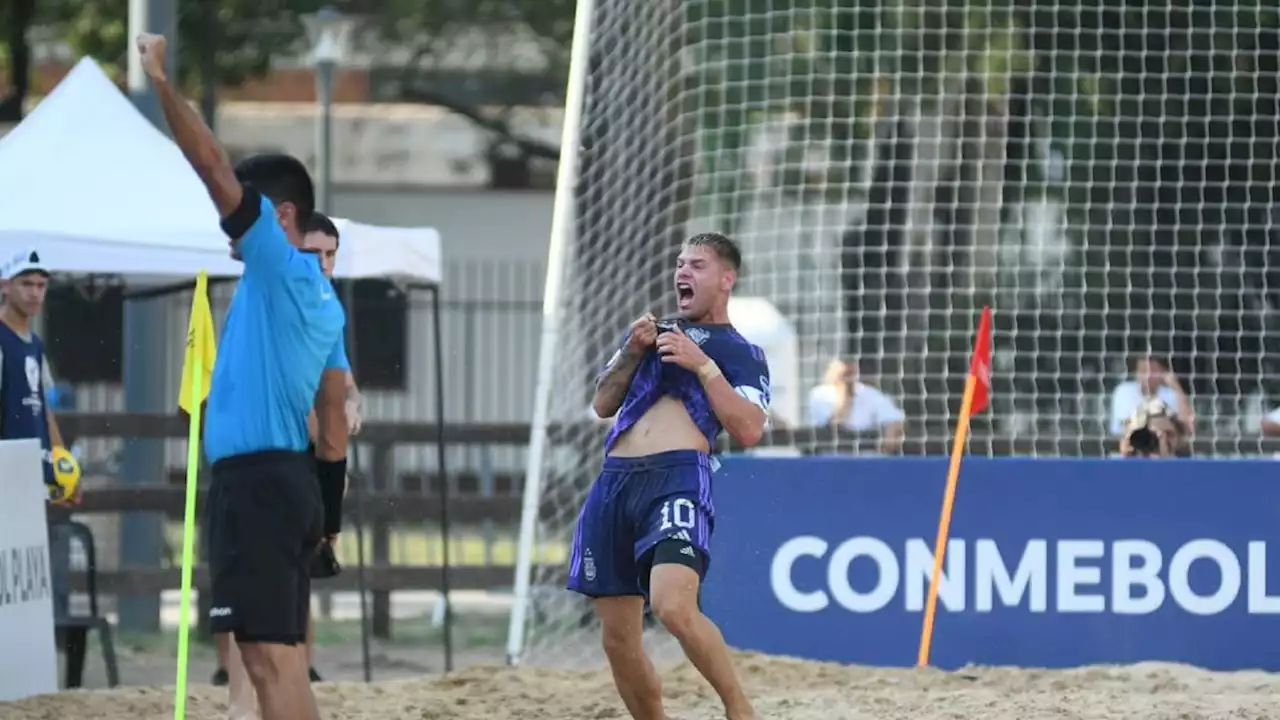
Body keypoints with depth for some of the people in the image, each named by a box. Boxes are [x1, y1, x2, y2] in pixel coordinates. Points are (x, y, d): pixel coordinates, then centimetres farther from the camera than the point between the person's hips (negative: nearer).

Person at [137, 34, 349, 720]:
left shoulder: (283, 267, -8)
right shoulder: (321, 297, 17)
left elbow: (214, 169, -15)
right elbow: (334, 419, 18)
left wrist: (162, 82, -14)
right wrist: (326, 517, 20)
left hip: (256, 482, -10)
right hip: (290, 481, 10)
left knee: (270, 656, -13)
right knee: (281, 655, 12)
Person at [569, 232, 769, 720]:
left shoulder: (741, 353, 9)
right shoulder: (652, 331, 25)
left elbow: (749, 431, -4)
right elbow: (603, 404, 21)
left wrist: (702, 365, -8)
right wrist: (632, 352, 6)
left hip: (678, 478, -6)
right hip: (615, 481, 6)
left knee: (674, 607, -29)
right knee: (617, 637, 4)